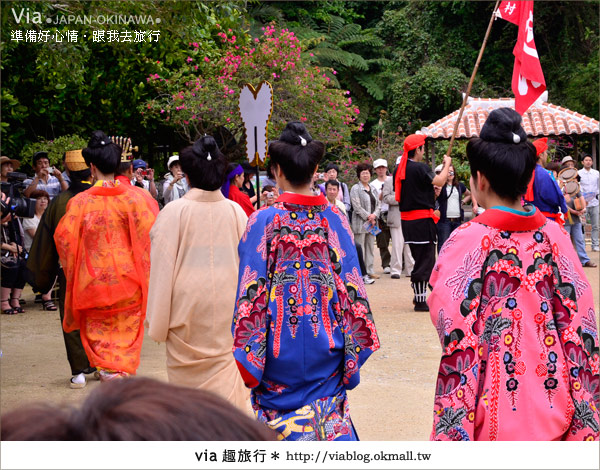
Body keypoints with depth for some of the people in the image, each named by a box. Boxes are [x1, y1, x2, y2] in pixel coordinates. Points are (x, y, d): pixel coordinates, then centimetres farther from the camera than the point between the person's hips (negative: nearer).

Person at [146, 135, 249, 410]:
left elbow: (162, 267, -6)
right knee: (225, 371, 8)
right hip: (226, 306, 2)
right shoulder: (235, 212, -2)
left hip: (186, 304, -2)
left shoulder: (174, 212, -10)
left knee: (187, 372, 10)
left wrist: (158, 322, 2)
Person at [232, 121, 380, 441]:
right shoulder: (335, 221, -2)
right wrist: (352, 353, 9)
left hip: (279, 353, -2)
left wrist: (245, 356, -3)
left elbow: (251, 293, -10)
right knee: (329, 421, 10)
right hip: (325, 351, 2)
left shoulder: (263, 221, -10)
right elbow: (352, 291, 1)